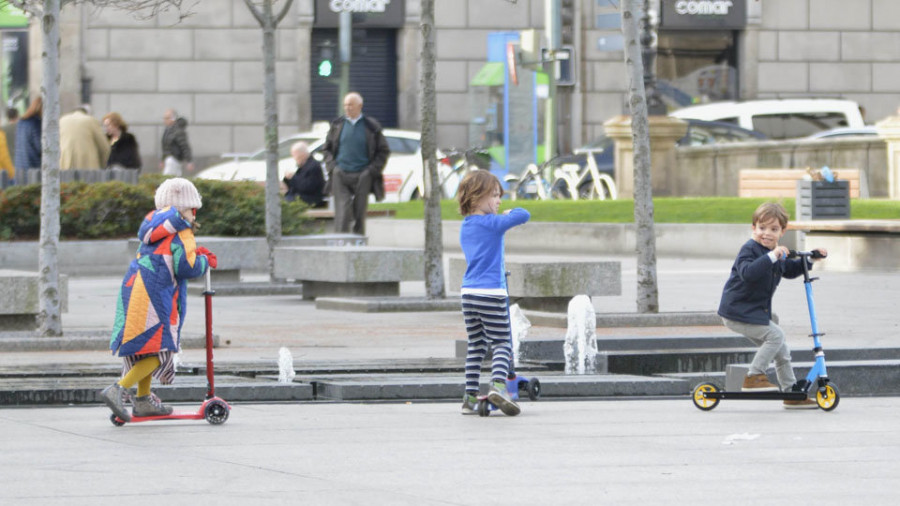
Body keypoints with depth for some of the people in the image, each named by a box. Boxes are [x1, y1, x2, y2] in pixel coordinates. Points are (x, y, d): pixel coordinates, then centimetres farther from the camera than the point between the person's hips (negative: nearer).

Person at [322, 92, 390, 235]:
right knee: (342, 212, -10)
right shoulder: (337, 125, 7)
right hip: (340, 176, 0)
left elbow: (384, 151, 7)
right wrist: (331, 166, 1)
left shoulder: (371, 126, 2)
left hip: (362, 177, 0)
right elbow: (327, 149, 16)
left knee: (360, 213, 4)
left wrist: (372, 170, -3)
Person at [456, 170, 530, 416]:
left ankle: (470, 397, 10)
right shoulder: (493, 223, -9)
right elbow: (523, 215, -16)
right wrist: (512, 212, 4)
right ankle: (498, 384, -23)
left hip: (468, 292, 7)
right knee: (502, 343, -2)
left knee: (475, 345, 12)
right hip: (491, 292, -7)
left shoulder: (465, 226, 14)